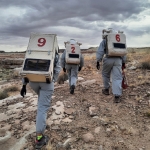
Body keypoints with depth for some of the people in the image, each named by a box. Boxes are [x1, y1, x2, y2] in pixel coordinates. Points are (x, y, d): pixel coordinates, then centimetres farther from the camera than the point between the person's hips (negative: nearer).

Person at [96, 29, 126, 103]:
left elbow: (100, 51, -1)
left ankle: (106, 89, 32)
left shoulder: (104, 41, 11)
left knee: (105, 74, 21)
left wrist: (98, 61, -2)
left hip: (108, 59, -2)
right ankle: (117, 96, -11)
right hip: (118, 60, 3)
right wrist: (123, 62, 24)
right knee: (117, 78, -2)